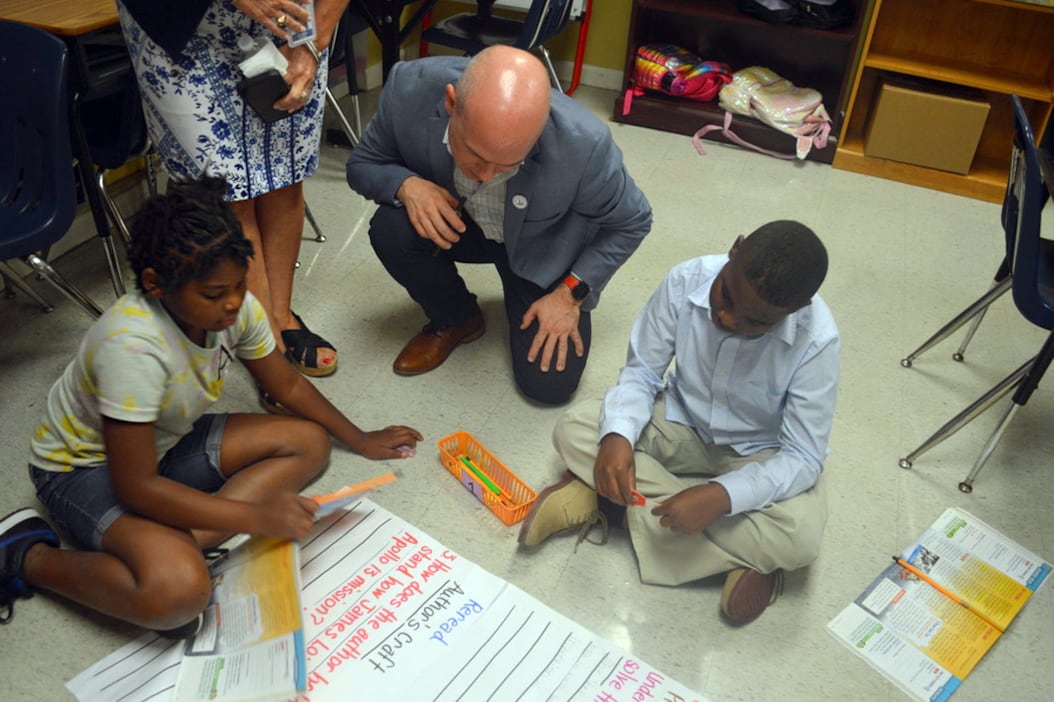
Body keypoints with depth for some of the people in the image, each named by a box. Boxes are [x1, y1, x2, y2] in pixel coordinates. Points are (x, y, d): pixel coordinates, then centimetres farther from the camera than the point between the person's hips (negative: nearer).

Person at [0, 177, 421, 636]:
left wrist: (360, 439, 5)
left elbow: (287, 385, 3)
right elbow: (134, 485, -31)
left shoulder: (236, 307, -15)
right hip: (84, 465, -7)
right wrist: (256, 517, -34)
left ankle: (175, 544, -17)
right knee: (178, 590, -33)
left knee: (309, 441, -8)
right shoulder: (133, 345, -35)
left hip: (168, 441, 8)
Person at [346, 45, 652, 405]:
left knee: (548, 384, -12)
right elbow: (362, 164, -11)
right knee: (390, 230, -29)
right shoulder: (410, 88, -32)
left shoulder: (584, 143, -36)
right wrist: (407, 185, -33)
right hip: (455, 223, 2)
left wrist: (571, 294, -18)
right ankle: (454, 320, 2)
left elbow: (632, 222, -15)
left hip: (540, 250, -2)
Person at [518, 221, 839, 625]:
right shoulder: (685, 281, -23)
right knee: (573, 429, -19)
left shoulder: (816, 341, -29)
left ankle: (610, 503, -17)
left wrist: (722, 496, -40)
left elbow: (803, 457, -24)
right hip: (680, 427, 2)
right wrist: (618, 435, -33)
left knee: (799, 536, -32)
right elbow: (641, 372, -12)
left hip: (759, 455, -1)